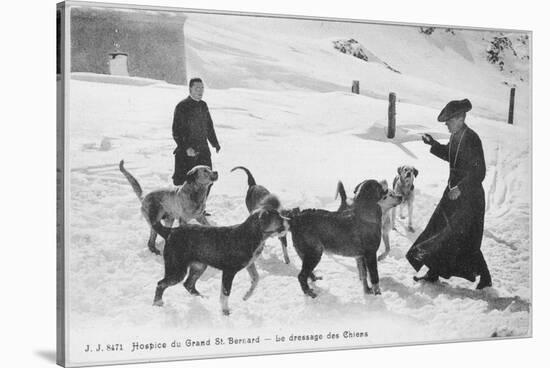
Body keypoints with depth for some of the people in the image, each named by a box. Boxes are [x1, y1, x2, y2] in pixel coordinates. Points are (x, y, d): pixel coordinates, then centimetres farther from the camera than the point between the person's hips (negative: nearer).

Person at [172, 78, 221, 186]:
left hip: (203, 151, 6)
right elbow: (176, 132, -13)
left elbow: (209, 126, 24)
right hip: (186, 153, -6)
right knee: (181, 181, -4)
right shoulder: (182, 107, -9)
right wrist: (186, 148, -22)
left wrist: (215, 143, 20)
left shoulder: (203, 105, 12)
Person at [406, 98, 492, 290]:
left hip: (469, 196, -9)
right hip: (454, 191, 9)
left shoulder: (471, 139, -21)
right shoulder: (455, 137, 5)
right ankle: (434, 272, 21)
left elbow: (478, 172, -23)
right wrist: (433, 144, 14)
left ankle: (485, 277, 13)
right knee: (437, 229, 11)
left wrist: (460, 188, -29)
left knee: (466, 240, -3)